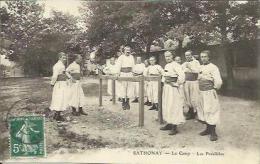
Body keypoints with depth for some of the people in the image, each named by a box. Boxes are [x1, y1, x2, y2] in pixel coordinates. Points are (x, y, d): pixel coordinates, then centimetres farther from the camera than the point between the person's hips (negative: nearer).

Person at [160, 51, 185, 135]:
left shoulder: (175, 65, -14)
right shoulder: (166, 66, 13)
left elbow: (182, 75, -27)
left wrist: (176, 84, -18)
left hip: (173, 88, -9)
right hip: (166, 87, 9)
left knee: (173, 107, -6)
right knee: (166, 106, 14)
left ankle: (174, 127, 1)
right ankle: (169, 124, 25)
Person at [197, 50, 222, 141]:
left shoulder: (213, 67, -13)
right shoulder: (200, 67, 10)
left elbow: (218, 82, -18)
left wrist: (214, 88, -4)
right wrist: (200, 89, 12)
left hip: (210, 93, -7)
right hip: (201, 93, 7)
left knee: (211, 112, -2)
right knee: (203, 111, 15)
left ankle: (213, 132, 9)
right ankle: (208, 129, 30)